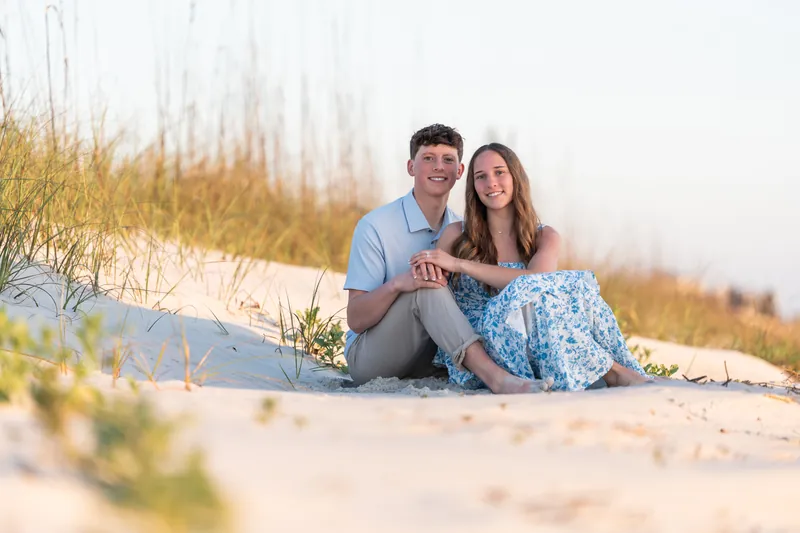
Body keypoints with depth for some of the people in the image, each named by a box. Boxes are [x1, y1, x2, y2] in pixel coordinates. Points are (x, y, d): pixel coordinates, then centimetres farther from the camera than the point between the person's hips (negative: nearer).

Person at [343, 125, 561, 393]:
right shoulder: (375, 226, -10)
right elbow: (355, 319, -15)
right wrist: (397, 284, -33)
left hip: (428, 360, 6)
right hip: (369, 359, -6)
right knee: (427, 286, -31)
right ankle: (495, 377, -44)